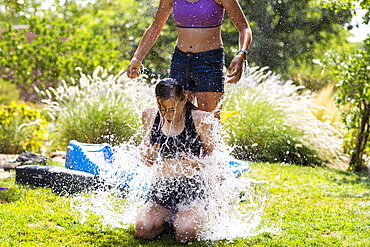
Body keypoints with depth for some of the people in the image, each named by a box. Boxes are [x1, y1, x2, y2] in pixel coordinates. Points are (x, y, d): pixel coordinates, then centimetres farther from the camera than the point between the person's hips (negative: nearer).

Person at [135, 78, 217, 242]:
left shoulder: (201, 120, -6)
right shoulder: (150, 116, 4)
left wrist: (199, 164, -21)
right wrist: (148, 157, -9)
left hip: (192, 188, -2)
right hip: (160, 188, 3)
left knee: (185, 233, -28)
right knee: (143, 230, -25)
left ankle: (198, 217, 8)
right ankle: (167, 219, 9)